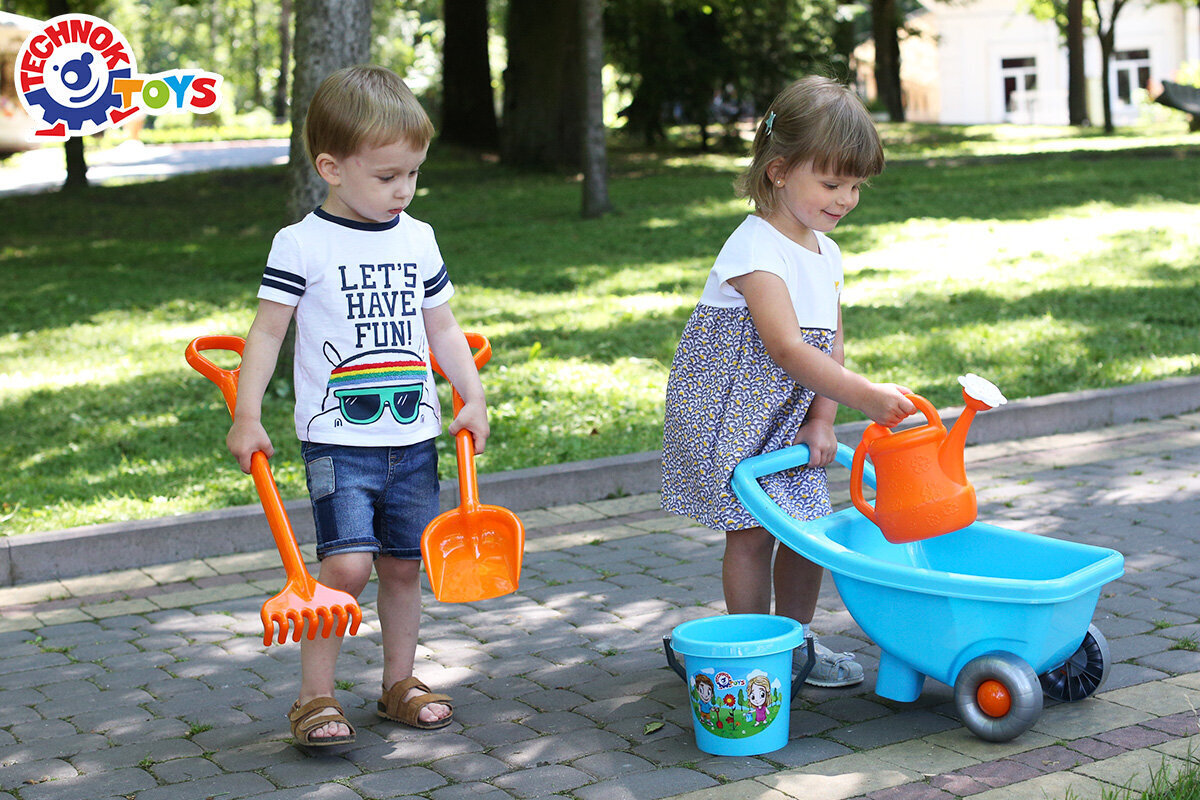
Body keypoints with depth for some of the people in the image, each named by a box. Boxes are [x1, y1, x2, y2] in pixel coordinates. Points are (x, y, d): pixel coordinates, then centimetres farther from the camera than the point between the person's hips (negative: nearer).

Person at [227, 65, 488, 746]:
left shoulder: (418, 239, 9)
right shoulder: (303, 245, -5)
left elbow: (443, 328, 16)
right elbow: (267, 331, -2)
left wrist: (474, 397, 8)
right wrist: (247, 417, -7)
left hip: (414, 436, 5)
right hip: (338, 439, -4)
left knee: (403, 564, 10)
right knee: (347, 563, -15)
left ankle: (401, 684, 25)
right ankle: (316, 697, -1)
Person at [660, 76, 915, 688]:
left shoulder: (826, 253, 7)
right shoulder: (754, 249, -21)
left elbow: (830, 344, 8)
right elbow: (786, 347, -31)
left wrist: (822, 421, -5)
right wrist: (864, 396, -37)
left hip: (792, 416, 8)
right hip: (732, 410, -8)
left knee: (808, 525, 8)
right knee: (750, 530, -6)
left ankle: (794, 643, 24)